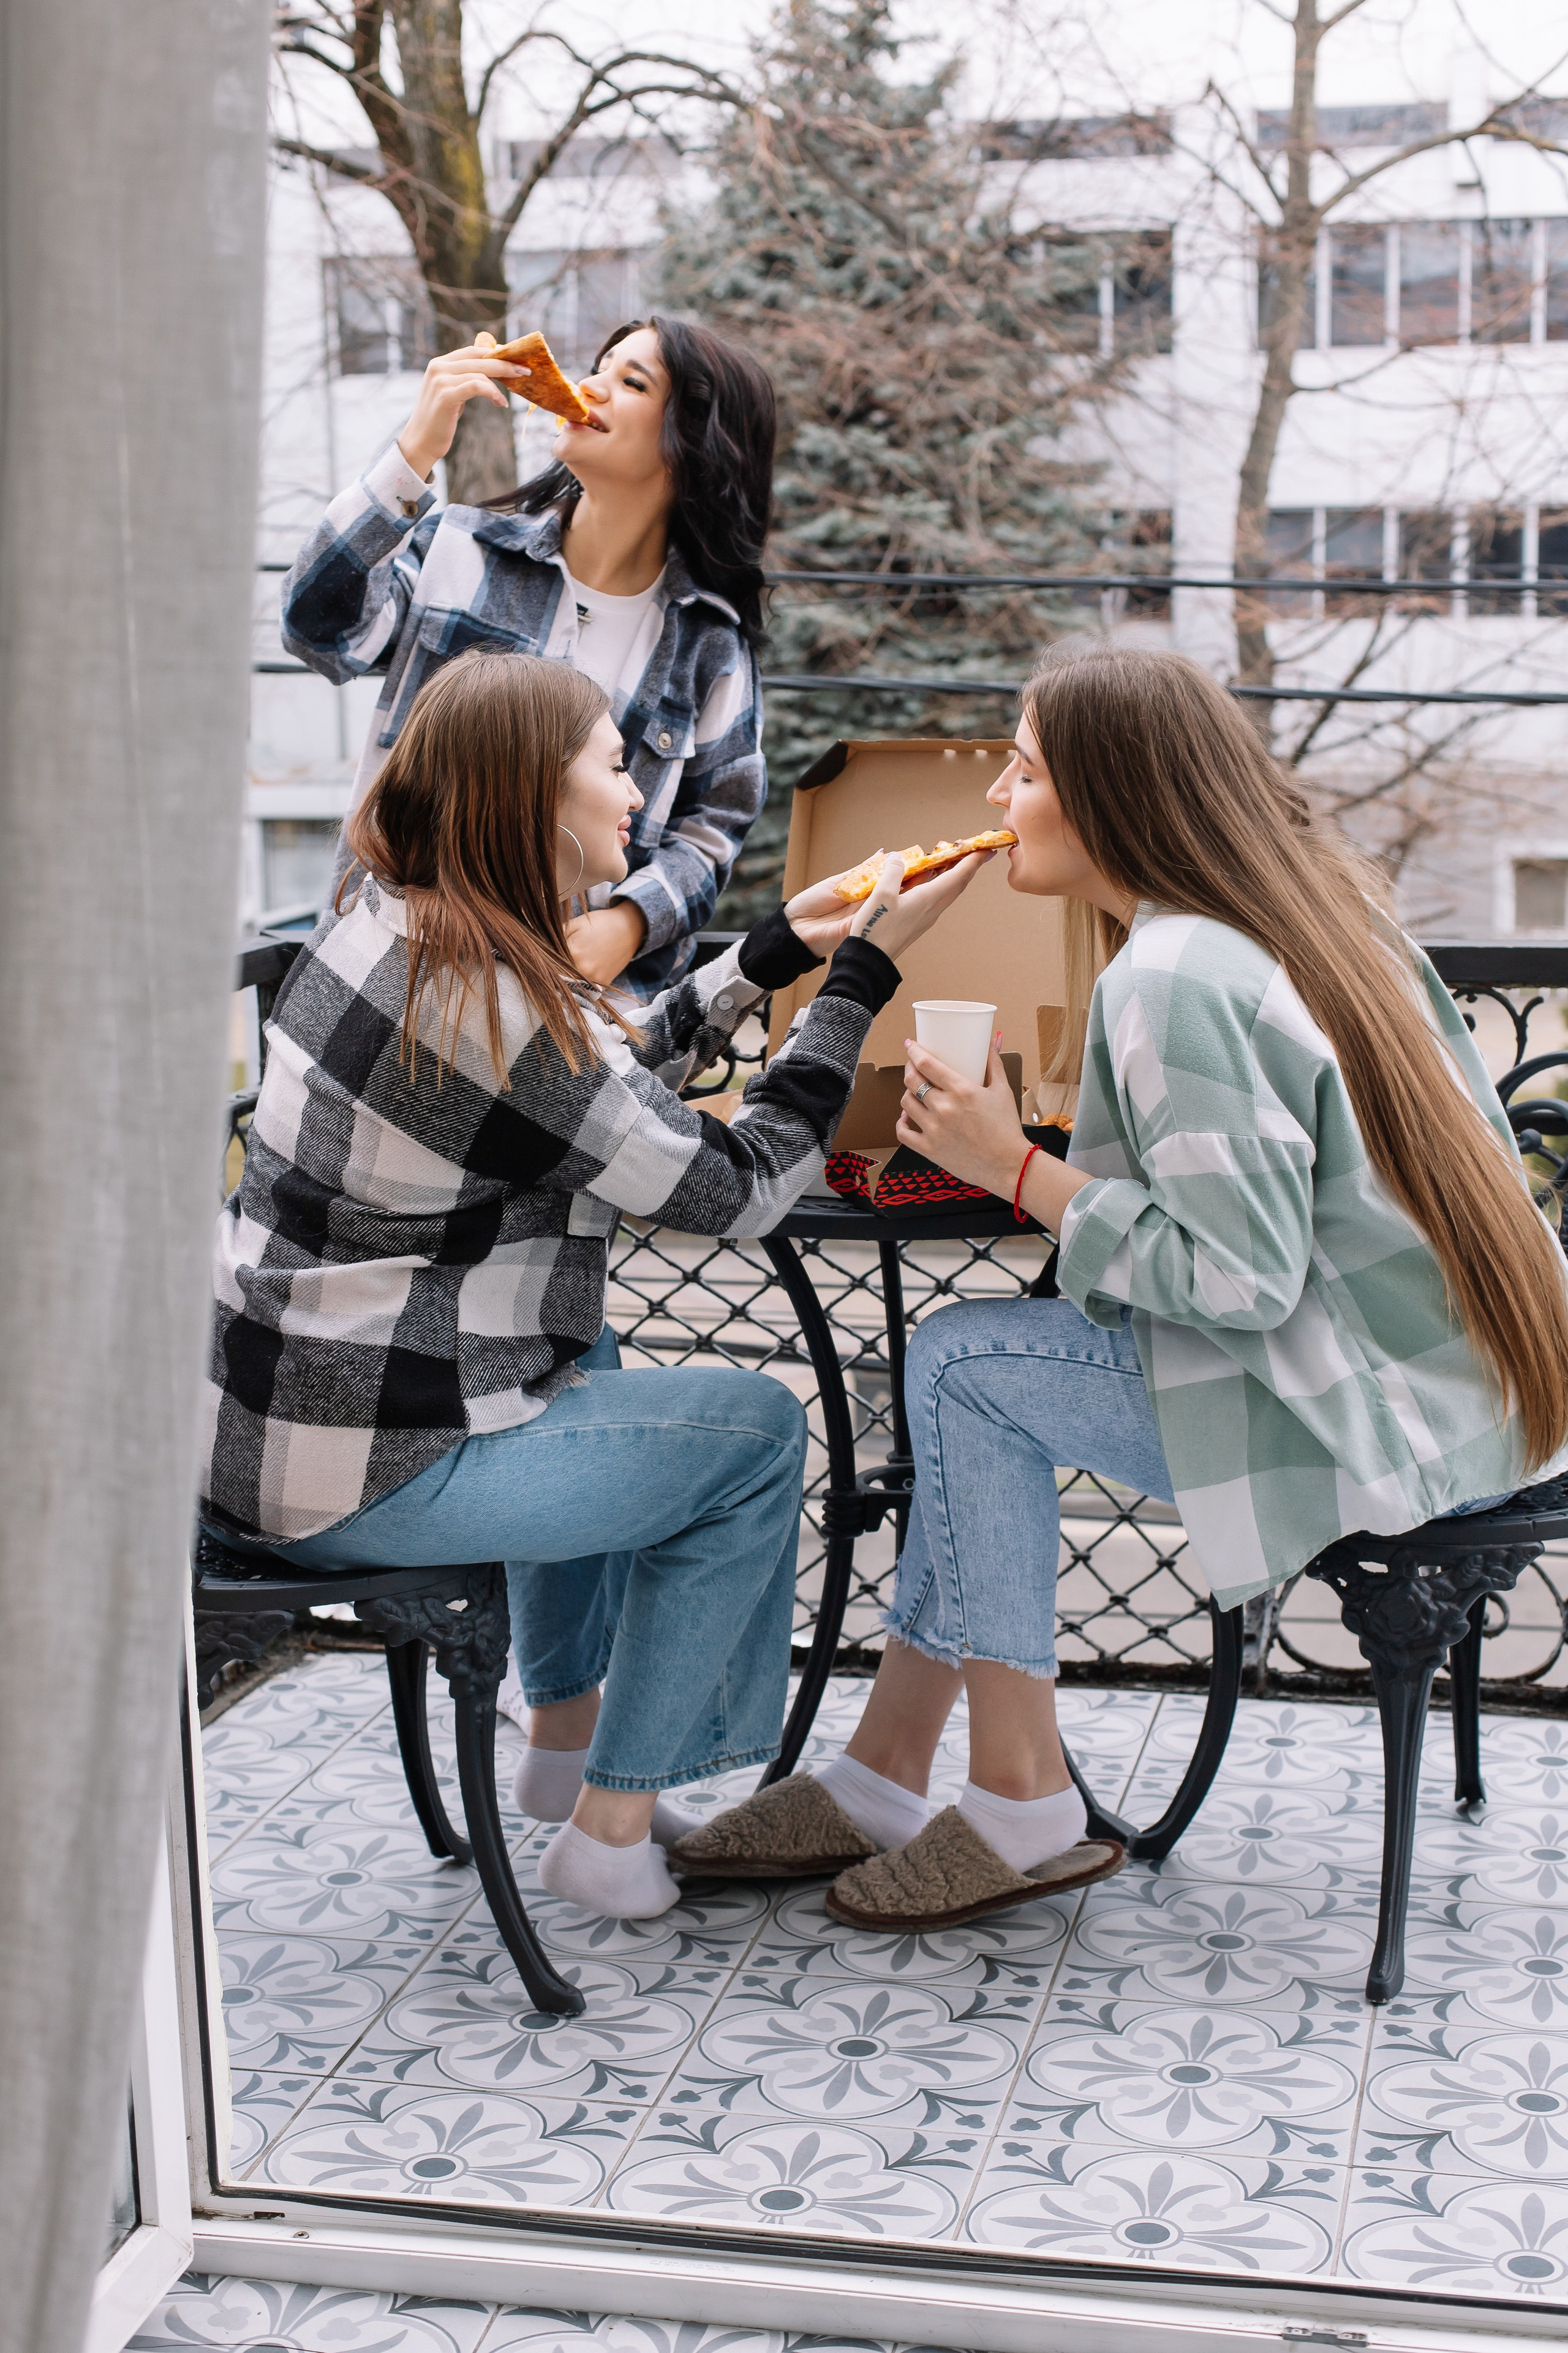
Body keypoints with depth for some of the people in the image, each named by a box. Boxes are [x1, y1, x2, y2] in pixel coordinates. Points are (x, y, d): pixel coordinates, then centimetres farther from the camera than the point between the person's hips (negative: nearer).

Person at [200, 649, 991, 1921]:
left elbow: (612, 1080, 16)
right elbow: (736, 1187, -15)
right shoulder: (494, 995, -23)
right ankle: (614, 1834, 14)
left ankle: (563, 1732, 37)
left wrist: (777, 951, 12)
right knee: (758, 1429, 6)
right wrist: (864, 971, -11)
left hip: (263, 1411, 10)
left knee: (584, 1363, 33)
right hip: (356, 1475, -9)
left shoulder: (383, 916, 5)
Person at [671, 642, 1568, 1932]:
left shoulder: (1171, 979, -19)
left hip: (1373, 1424, -10)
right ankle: (882, 1779, 16)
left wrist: (1020, 1170, -14)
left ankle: (1024, 1811, 4)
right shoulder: (1316, 906, 10)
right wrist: (1044, 1160, 5)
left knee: (962, 1359, -6)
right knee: (988, 1354, 11)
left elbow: (1239, 1275, -24)